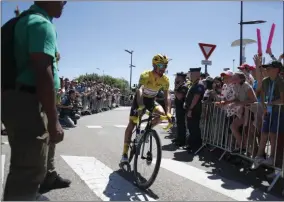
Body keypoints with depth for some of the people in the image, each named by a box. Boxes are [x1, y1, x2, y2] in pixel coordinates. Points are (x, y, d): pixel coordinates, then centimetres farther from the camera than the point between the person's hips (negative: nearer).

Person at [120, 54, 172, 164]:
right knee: (131, 124, -10)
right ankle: (125, 153, -3)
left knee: (162, 114, -27)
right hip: (140, 98, -3)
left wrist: (168, 113, -36)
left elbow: (167, 96, -21)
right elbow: (139, 90, -44)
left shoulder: (165, 79, -18)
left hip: (151, 100, 3)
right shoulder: (145, 75, -29)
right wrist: (140, 107, -60)